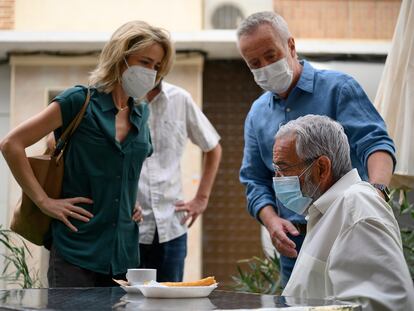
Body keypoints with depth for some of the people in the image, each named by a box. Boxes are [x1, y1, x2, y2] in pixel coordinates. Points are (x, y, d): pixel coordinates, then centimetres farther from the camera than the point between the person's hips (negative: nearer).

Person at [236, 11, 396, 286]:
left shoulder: (338, 88, -3)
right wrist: (271, 220, -7)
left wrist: (377, 189, -35)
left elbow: (374, 142, -15)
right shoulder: (257, 114, 13)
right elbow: (255, 181, 13)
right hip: (294, 246, 5)